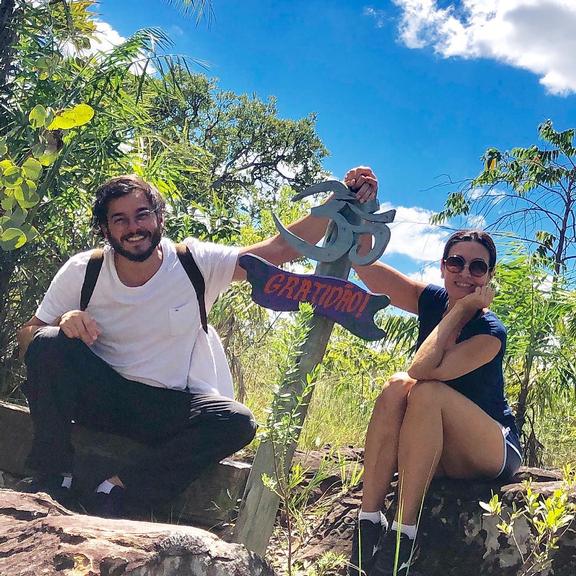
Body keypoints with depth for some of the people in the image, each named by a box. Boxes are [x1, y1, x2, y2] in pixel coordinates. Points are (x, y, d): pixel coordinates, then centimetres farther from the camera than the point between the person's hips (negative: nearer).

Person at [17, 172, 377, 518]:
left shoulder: (196, 263, -10)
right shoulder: (83, 272, -8)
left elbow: (279, 250, -13)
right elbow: (27, 337, -5)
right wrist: (64, 321, -28)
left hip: (169, 406, 0)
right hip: (98, 394, 0)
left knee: (237, 423, -28)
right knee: (49, 344, -28)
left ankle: (117, 487, -21)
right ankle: (54, 478, -15)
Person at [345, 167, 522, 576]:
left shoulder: (491, 332, -18)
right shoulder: (432, 301, -1)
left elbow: (425, 369, -33)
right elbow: (365, 264, -9)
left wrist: (462, 308, -25)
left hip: (491, 453, -5)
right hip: (434, 451, 5)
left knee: (424, 390, -32)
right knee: (397, 387, -25)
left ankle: (403, 536, -33)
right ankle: (368, 525, -29)